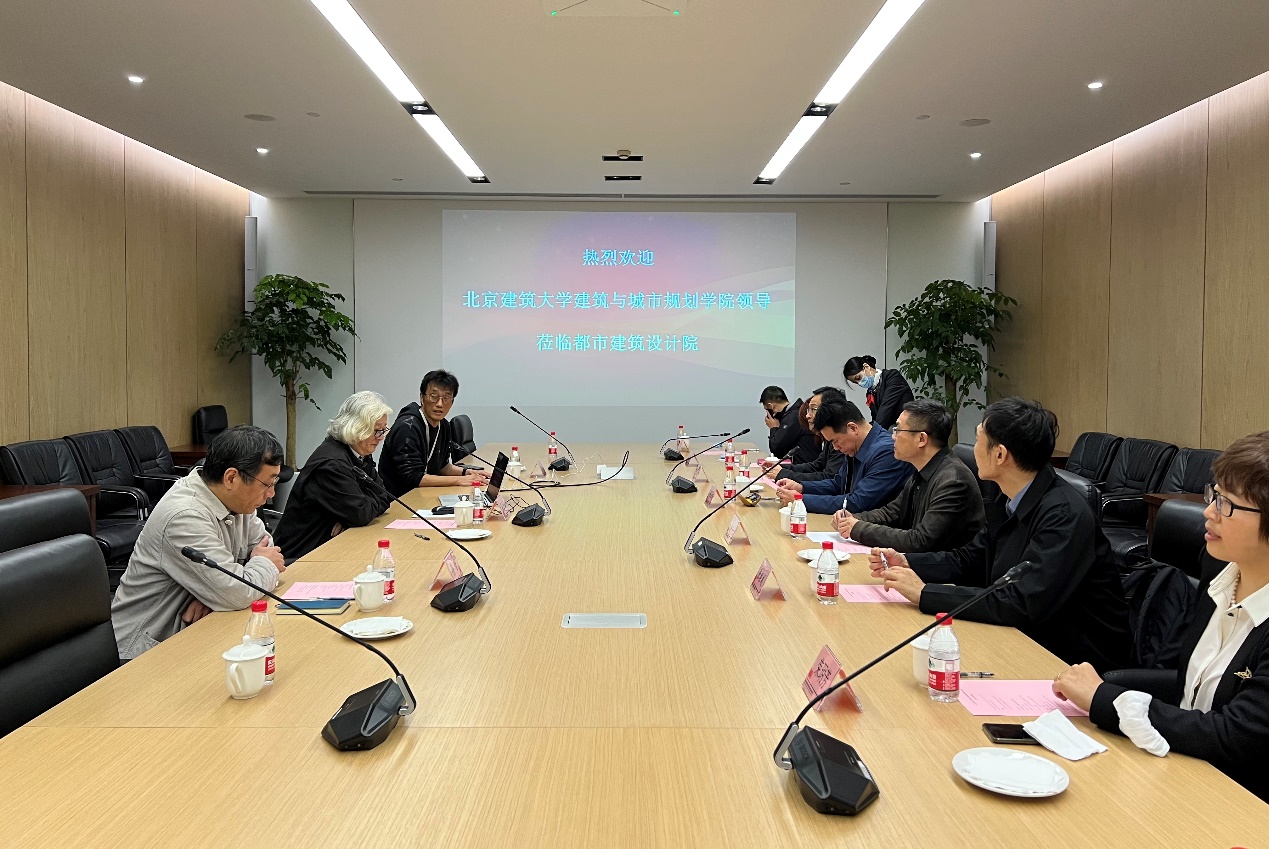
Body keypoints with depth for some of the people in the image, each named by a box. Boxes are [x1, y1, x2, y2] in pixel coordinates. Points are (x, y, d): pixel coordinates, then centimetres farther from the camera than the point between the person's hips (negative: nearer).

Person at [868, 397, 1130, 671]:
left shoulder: (1065, 515, -25)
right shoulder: (1009, 500, 1)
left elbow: (1024, 605, -30)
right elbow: (970, 559, 14)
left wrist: (925, 593, -27)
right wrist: (905, 563, -3)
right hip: (1028, 638, 7)